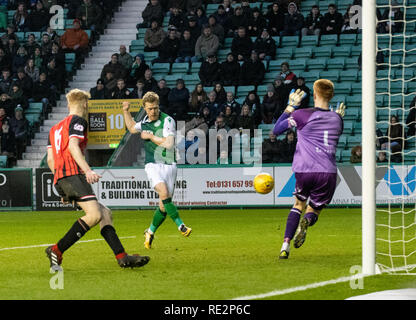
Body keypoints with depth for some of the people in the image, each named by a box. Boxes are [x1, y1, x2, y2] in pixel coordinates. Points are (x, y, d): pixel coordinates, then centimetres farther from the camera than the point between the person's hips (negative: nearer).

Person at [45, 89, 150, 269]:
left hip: (60, 179, 10)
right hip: (73, 173, -10)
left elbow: (50, 159, 25)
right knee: (94, 215, -22)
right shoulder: (78, 120, 4)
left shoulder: (55, 128, 29)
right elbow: (73, 146, -14)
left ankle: (122, 257, -4)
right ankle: (56, 251, -26)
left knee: (105, 214, 8)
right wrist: (87, 170, -26)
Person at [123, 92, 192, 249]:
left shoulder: (168, 121, -8)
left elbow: (169, 143, -17)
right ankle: (181, 226, -28)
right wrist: (126, 111, 22)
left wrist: (150, 136, -11)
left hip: (169, 165, -2)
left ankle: (150, 232, 22)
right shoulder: (144, 122, 9)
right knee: (164, 192, -28)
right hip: (153, 164, 2)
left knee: (164, 206, -2)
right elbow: (131, 128, 33)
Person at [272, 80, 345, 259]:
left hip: (304, 171, -1)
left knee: (299, 204, 23)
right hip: (328, 173, 1)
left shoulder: (302, 115, -2)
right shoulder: (337, 119, 10)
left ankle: (286, 245, 4)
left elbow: (276, 130, 9)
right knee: (314, 210, 19)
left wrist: (291, 106, 15)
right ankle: (307, 221, -21)